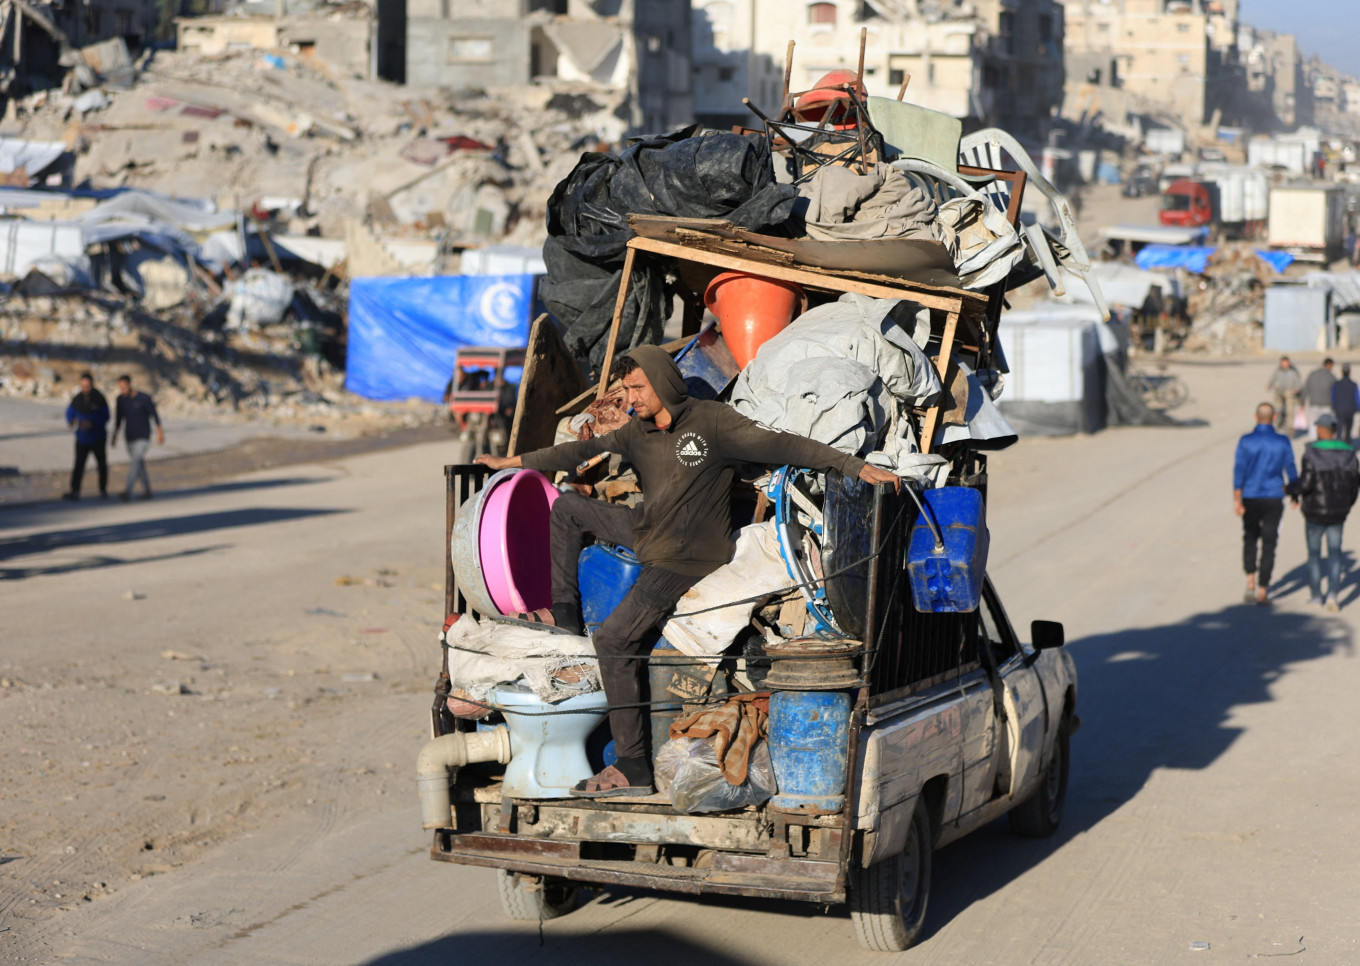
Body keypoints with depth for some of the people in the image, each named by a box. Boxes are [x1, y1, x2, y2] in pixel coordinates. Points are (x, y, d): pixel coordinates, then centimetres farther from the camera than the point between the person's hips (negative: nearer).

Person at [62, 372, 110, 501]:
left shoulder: (99, 399, -11)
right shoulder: (77, 399, -1)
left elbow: (105, 417, -12)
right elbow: (70, 412, 12)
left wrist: (92, 424, -25)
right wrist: (71, 421, -11)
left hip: (98, 438, -2)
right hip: (82, 437, 2)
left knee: (101, 464, 10)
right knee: (79, 464, -8)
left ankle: (103, 490, 24)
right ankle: (74, 491, -12)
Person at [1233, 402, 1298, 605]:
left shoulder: (1246, 441, -7)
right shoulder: (1282, 442, -4)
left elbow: (1239, 470, -11)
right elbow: (1291, 471, 2)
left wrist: (1237, 500, -9)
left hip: (1250, 497, 0)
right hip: (1274, 500, 0)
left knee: (1250, 538, 21)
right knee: (1268, 544, 5)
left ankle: (1250, 582, 7)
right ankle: (1261, 592, 3)